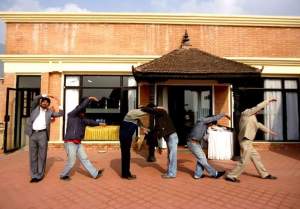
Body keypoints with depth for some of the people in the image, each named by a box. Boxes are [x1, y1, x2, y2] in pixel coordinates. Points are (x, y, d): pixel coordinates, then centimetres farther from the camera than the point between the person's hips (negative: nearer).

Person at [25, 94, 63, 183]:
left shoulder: (49, 111, 11)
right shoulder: (35, 108, 12)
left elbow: (60, 114, 7)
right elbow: (35, 98, -4)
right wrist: (46, 95, -1)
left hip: (42, 134, -1)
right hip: (32, 134, 2)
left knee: (42, 155, 2)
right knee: (33, 155, 8)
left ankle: (40, 175, 13)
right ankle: (34, 175, 18)